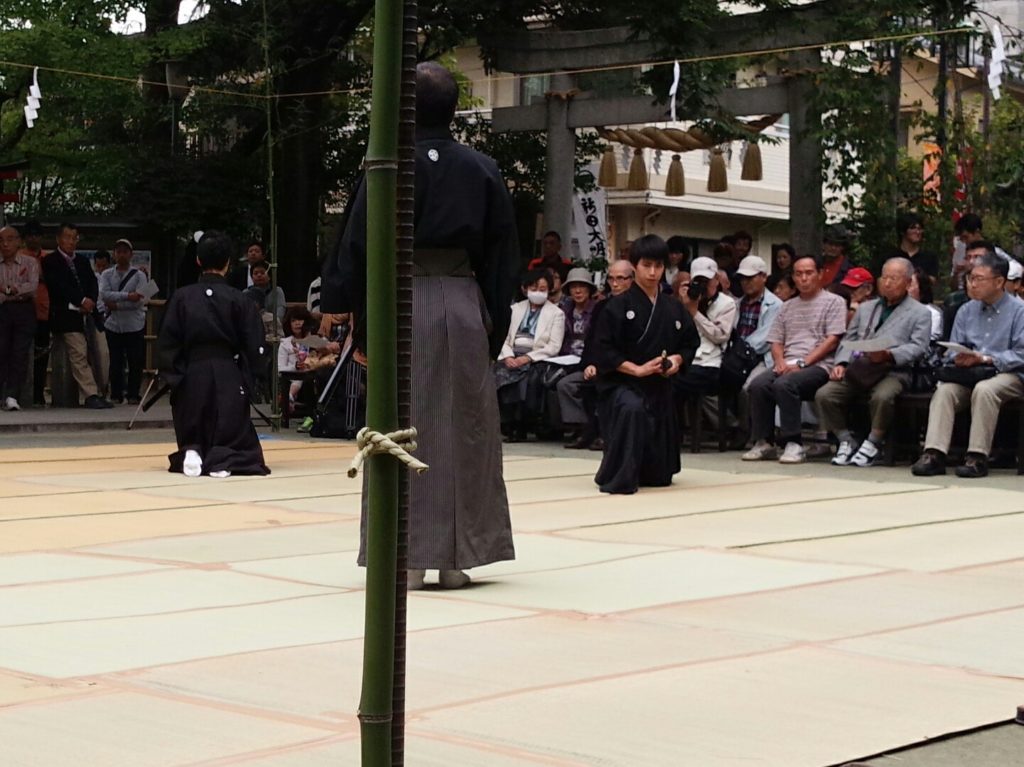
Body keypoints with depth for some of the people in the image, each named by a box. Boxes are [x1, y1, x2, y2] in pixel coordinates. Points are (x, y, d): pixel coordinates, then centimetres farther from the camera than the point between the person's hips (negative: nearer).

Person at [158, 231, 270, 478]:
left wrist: (174, 378, 8)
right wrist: (246, 378, 14)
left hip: (192, 376, 2)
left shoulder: (182, 297, 0)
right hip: (228, 377, -1)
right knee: (236, 438, 7)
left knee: (191, 439, 18)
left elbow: (166, 344, -1)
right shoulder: (239, 300, -2)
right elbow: (255, 348, -2)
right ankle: (223, 459, -23)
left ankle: (191, 454, -13)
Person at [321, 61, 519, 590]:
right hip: (465, 306, 3)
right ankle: (456, 559, 12)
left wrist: (359, 323, 3)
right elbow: (503, 256, 9)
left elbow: (359, 250, -5)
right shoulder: (483, 171, 6)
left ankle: (408, 559, 1)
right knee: (463, 430, 9)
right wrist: (494, 328, 14)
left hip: (403, 307, -3)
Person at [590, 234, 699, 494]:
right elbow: (603, 351, -11)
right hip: (622, 384, -5)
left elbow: (690, 343, 15)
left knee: (659, 477, 7)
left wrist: (677, 359, -6)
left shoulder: (673, 308, 6)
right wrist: (637, 369, -19)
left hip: (660, 387, 5)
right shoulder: (619, 306, -8)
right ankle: (618, 479, -29)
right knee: (632, 410, -43)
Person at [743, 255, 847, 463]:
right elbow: (776, 341, 21)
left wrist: (802, 363, -13)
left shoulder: (833, 302, 7)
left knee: (784, 384, -35)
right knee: (757, 385, -25)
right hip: (787, 366, 5)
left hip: (817, 366, -5)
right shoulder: (788, 307, 25)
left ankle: (794, 444, -29)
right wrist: (780, 362, -3)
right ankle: (763, 442, -19)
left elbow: (832, 340, -4)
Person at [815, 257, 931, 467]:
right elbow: (849, 339, 22)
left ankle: (872, 443, -16)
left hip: (893, 371, -4)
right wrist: (841, 363, 1)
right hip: (858, 370, 5)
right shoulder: (865, 308, 28)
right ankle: (846, 441, -4)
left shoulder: (920, 313, 11)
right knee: (824, 394, -20)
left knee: (882, 396, -38)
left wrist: (888, 355, -21)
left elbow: (918, 348, -3)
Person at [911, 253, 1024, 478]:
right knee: (944, 390, -27)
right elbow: (952, 351, 15)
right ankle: (934, 455, -38)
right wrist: (960, 358, -9)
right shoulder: (966, 311, 17)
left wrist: (985, 358, -18)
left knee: (984, 389, -37)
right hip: (969, 374, 4)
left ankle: (977, 457, -35)